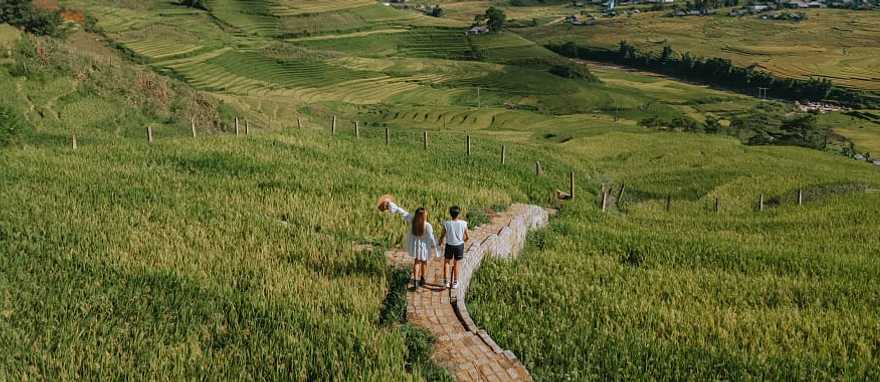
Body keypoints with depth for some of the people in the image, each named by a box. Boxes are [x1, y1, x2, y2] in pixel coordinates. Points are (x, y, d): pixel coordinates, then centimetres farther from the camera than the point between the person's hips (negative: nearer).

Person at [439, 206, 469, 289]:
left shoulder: (446, 224, -19)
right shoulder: (463, 223, -16)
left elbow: (442, 236, -9)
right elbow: (467, 237, -7)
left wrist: (440, 242, 13)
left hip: (449, 245, -1)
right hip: (459, 245, 1)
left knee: (446, 262, 23)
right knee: (456, 263, 20)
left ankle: (446, 281, 22)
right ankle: (455, 283, 26)